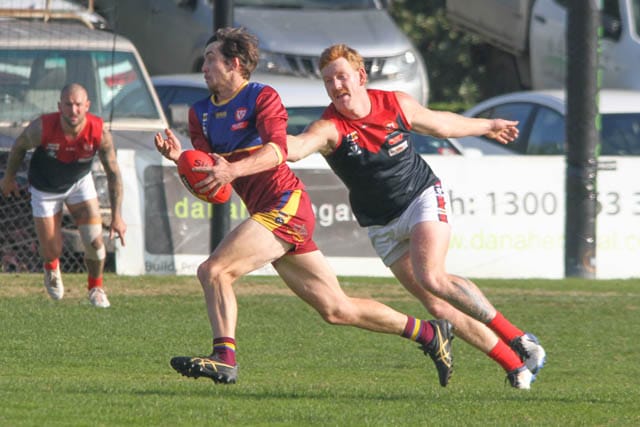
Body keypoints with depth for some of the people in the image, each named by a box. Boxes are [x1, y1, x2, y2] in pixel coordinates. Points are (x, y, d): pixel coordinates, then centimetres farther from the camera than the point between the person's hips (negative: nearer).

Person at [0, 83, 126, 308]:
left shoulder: (100, 133, -29)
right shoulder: (42, 128, -33)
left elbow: (113, 173, -17)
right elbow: (19, 146, -10)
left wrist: (117, 216, -20)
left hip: (80, 182, 1)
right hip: (45, 189, -1)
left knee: (94, 239, -13)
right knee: (52, 251, 1)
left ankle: (96, 287, 18)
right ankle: (51, 267, 42)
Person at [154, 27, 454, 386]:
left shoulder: (262, 97, -5)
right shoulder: (201, 113, 16)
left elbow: (277, 149, -23)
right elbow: (207, 184, 8)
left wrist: (234, 170, -39)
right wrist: (180, 158, -11)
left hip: (286, 205, -8)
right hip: (267, 212, 8)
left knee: (214, 271, -21)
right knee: (337, 310, 10)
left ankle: (225, 357, -24)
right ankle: (430, 333, 20)